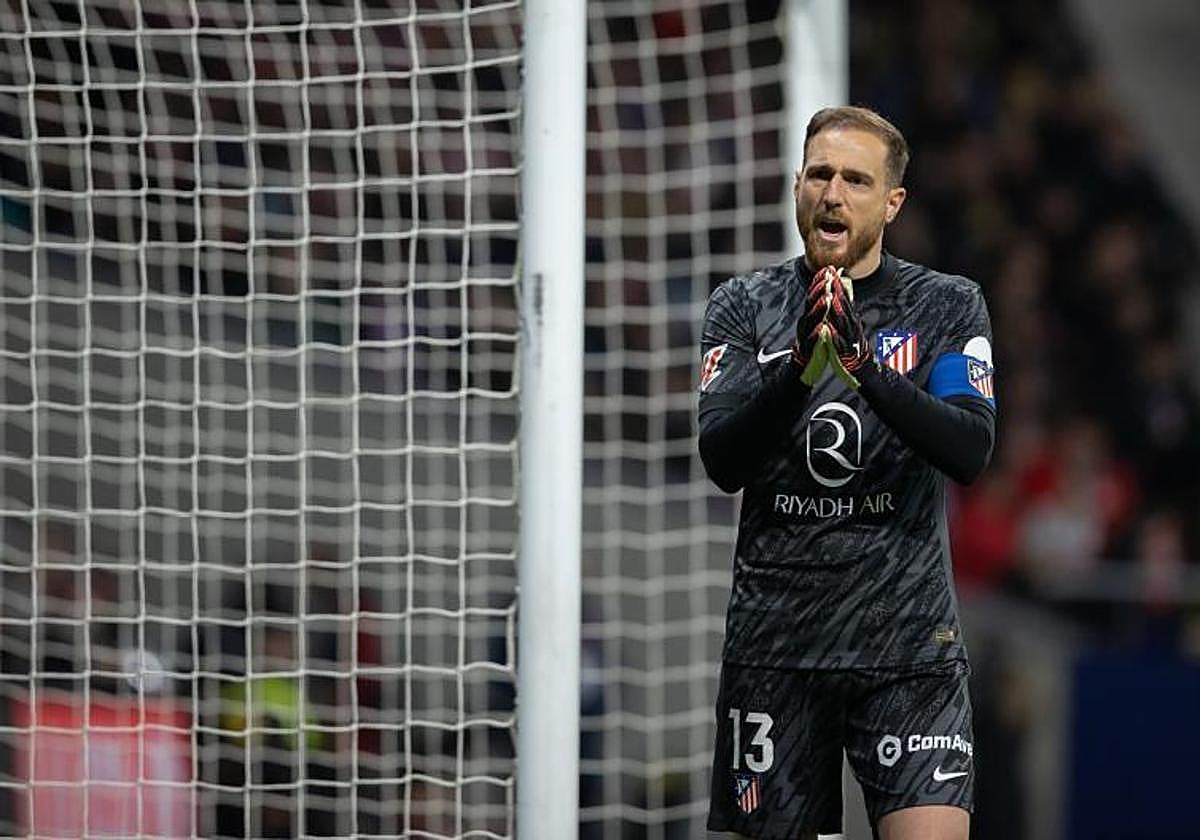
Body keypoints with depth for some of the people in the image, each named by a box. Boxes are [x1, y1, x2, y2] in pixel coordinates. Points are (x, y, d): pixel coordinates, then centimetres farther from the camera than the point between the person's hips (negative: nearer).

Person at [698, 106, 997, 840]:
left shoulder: (948, 306, 4)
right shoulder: (744, 308, 7)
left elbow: (971, 452, -10)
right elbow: (722, 462, -6)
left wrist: (866, 367, -24)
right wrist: (800, 368, -22)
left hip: (910, 641, -2)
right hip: (775, 636, 2)